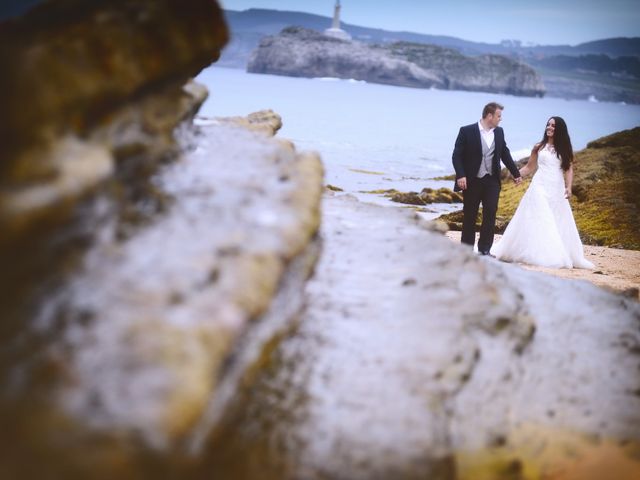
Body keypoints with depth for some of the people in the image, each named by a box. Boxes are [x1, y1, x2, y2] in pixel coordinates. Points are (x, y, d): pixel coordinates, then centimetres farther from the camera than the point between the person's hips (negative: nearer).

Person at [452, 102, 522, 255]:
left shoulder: (499, 132, 7)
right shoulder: (467, 131, -8)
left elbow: (505, 154, 18)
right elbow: (457, 155, -10)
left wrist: (516, 173, 21)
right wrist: (460, 175, -21)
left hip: (492, 181, 4)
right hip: (472, 181, -3)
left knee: (490, 215, -4)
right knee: (469, 217, 5)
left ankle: (484, 250, 2)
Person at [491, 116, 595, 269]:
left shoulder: (565, 149, 9)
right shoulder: (539, 147, 7)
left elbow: (569, 169, 3)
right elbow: (529, 167, 12)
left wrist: (569, 187, -12)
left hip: (557, 190, 2)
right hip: (540, 187, -1)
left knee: (560, 224, 2)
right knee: (539, 221, -7)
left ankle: (561, 257, 8)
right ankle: (539, 256, -4)